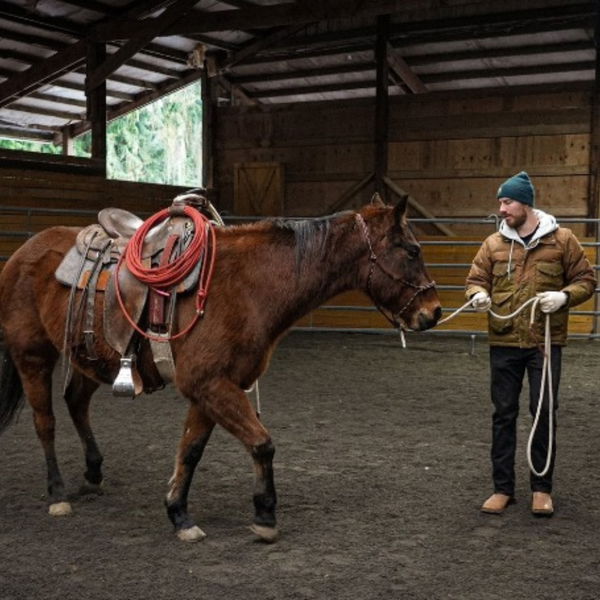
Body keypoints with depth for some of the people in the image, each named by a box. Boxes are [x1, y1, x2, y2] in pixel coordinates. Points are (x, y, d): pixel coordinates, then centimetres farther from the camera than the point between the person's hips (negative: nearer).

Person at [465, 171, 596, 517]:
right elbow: (476, 279, 8)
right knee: (504, 414, 7)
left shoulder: (562, 240, -1)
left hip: (546, 342, -2)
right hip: (504, 343, 2)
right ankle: (503, 488, 17)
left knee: (544, 414, 5)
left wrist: (565, 296, -17)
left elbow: (586, 280, 2)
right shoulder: (494, 244, 4)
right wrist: (479, 294, -15)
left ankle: (542, 488, 18)